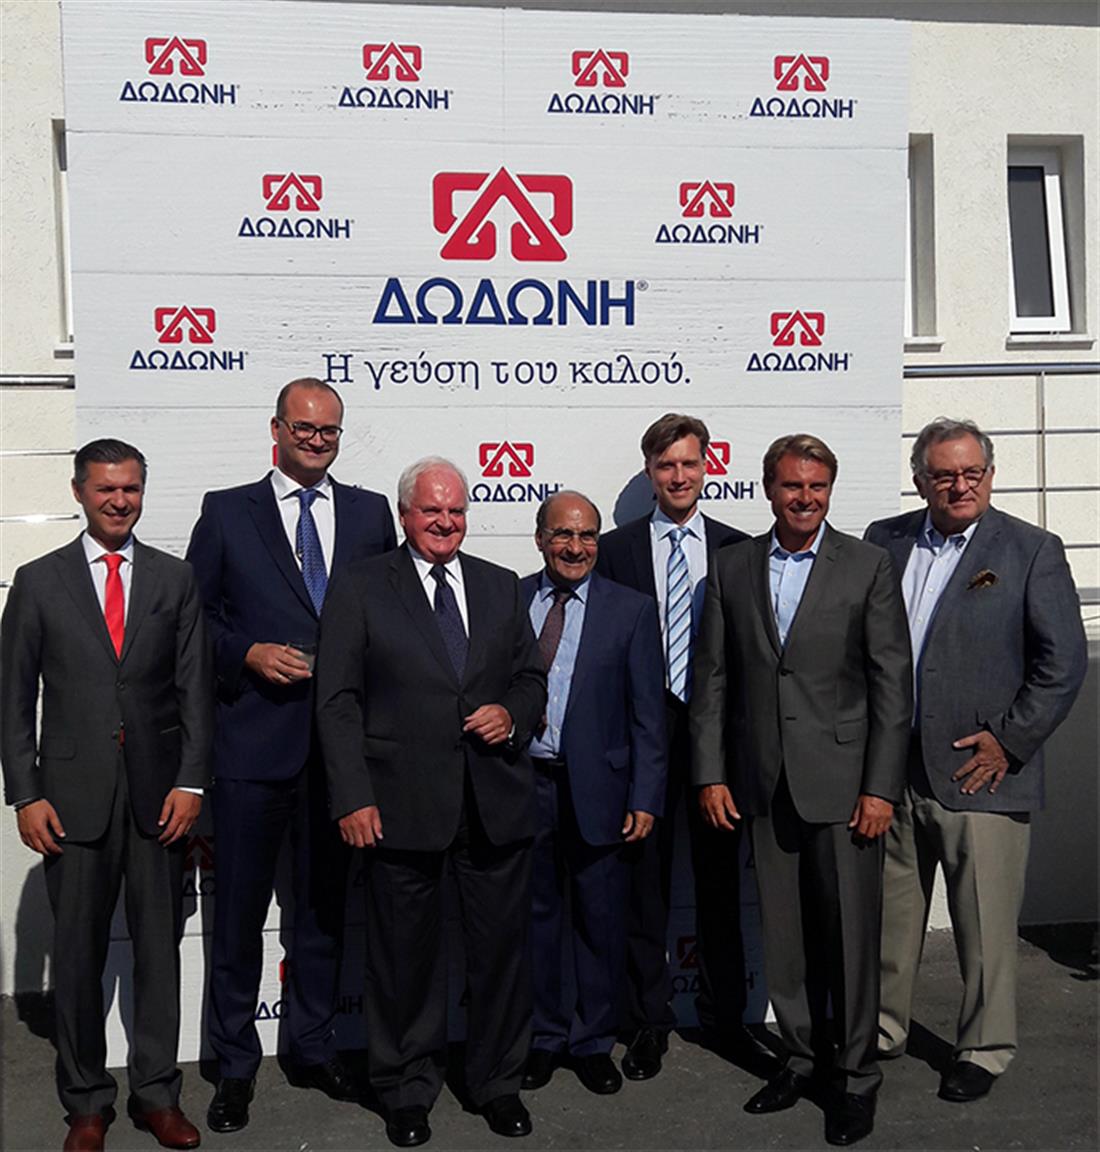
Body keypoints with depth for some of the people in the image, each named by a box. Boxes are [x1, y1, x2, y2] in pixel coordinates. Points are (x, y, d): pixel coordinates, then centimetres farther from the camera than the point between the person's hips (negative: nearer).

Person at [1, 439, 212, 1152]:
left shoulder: (176, 579, 7)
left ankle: (158, 1093, 23)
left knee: (161, 946, 8)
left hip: (160, 791, 1)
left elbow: (195, 688, 4)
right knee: (78, 952, 8)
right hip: (74, 792, -1)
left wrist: (191, 781, -4)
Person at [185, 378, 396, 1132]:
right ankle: (235, 1064, 25)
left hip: (343, 741, 2)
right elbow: (196, 614, 2)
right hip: (254, 739, -2)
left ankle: (314, 1048, 32)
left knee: (326, 903, 14)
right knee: (239, 909, 7)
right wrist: (249, 654, -14)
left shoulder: (370, 513, 8)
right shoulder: (227, 512, 3)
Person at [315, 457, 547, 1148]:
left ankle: (499, 1083, 32)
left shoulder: (501, 587, 11)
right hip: (403, 805, -3)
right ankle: (408, 1091, 30)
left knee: (503, 948, 12)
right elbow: (338, 700, -3)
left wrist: (514, 714, -6)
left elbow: (532, 677, 17)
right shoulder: (361, 589, 0)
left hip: (498, 804, 3)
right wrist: (353, 797, -11)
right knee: (407, 956, 11)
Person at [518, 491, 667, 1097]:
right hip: (523, 784, 1)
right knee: (534, 917, 13)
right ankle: (543, 1037, 31)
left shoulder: (631, 609, 0)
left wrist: (646, 798, -7)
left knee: (600, 923, 9)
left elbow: (647, 714, -1)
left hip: (596, 790, -1)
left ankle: (593, 1042, 29)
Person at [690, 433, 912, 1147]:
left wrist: (882, 787, -9)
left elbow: (892, 685, -4)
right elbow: (712, 678, 7)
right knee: (785, 934, 12)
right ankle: (803, 1058, 30)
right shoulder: (733, 568, 6)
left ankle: (857, 1077, 22)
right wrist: (711, 773, 2)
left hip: (843, 782, -3)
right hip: (765, 785, 3)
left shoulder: (868, 567, -2)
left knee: (851, 934, 4)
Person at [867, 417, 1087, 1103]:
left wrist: (1009, 741, -9)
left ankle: (985, 1050, 27)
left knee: (986, 929, 7)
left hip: (980, 774, -3)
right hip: (891, 771, 3)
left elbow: (1064, 660, -5)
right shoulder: (884, 542, 8)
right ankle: (881, 1031, 32)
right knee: (888, 916, 14)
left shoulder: (1032, 551, -2)